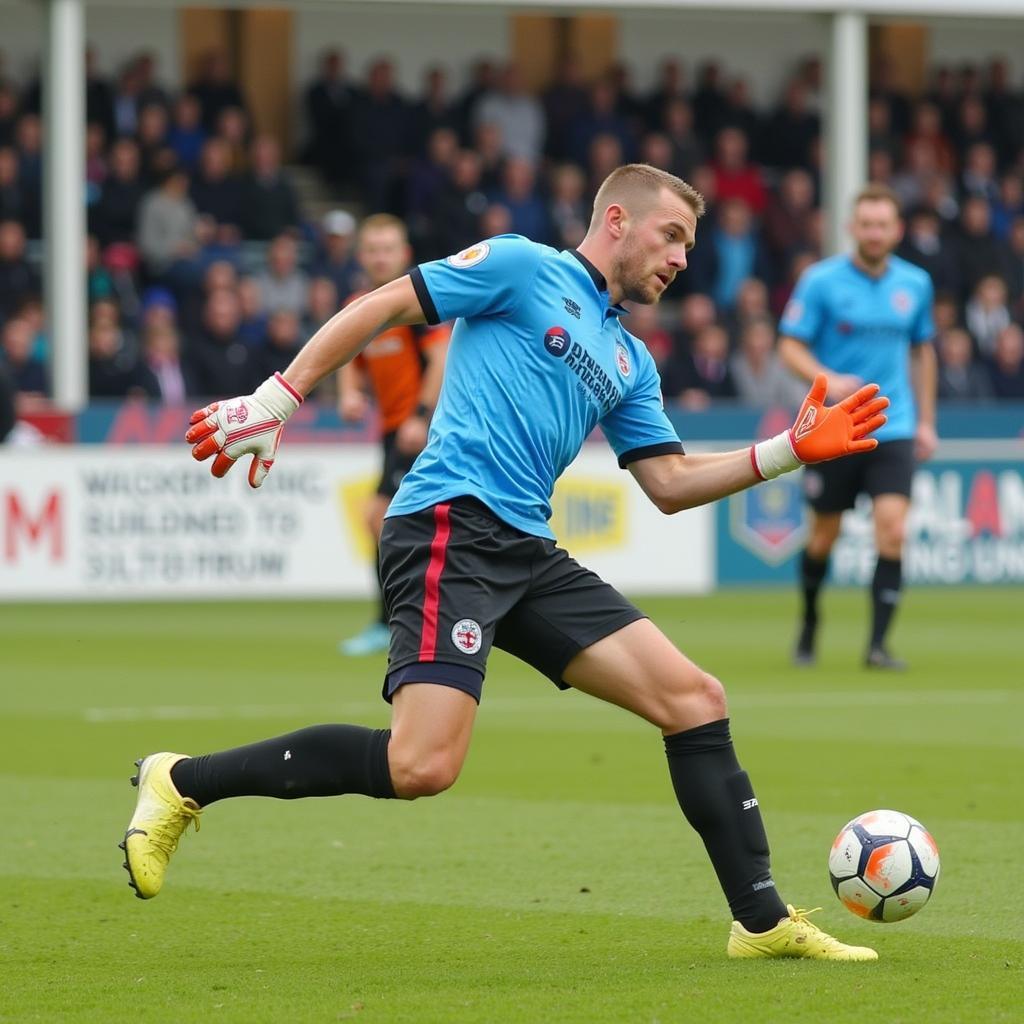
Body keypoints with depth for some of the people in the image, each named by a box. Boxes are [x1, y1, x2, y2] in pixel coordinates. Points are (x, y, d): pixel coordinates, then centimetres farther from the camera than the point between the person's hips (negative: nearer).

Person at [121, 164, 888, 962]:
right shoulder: (523, 268, 3)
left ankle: (763, 921, 7)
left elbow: (669, 485, 23)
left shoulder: (629, 362, 25)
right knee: (423, 767, -23)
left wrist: (793, 449, 14)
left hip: (526, 554, 8)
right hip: (450, 527, -8)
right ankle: (185, 784, -9)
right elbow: (378, 308, 0)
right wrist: (275, 401, -6)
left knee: (695, 700, -1)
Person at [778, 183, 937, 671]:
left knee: (892, 529, -15)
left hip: (893, 430, 2)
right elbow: (790, 346, -7)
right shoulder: (821, 280, -6)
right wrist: (827, 379, -26)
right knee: (824, 534, 9)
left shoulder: (915, 284, 6)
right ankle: (809, 625, 34)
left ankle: (878, 644, -13)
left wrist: (925, 420, 16)